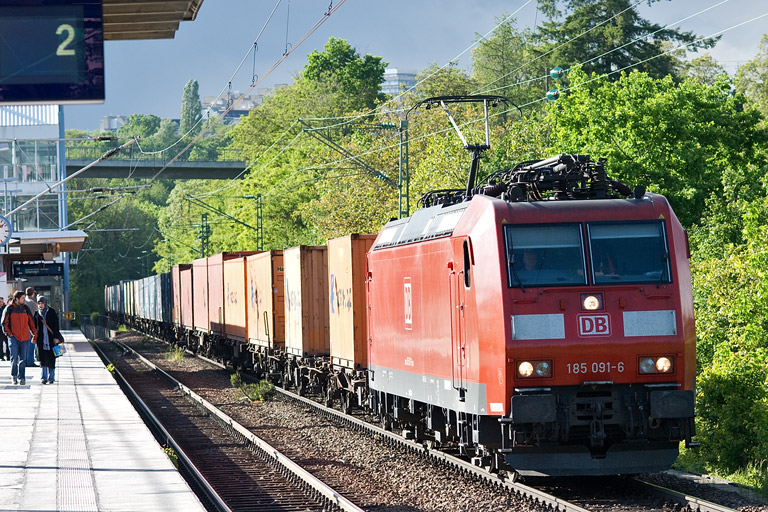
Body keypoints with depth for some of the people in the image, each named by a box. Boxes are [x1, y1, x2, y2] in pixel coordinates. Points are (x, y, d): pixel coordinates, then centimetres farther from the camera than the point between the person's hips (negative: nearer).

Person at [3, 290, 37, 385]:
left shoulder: (25, 308, 9)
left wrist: (35, 333, 9)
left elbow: (31, 322, 15)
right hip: (14, 337, -3)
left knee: (22, 359, 5)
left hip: (25, 338, 3)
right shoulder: (9, 309, -1)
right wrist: (8, 333, -7)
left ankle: (21, 377, 12)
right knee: (14, 357, -11)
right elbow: (4, 323, 2)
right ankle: (14, 376, 9)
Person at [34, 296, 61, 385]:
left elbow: (56, 325, -3)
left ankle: (51, 377, 10)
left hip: (51, 337, -2)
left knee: (51, 358, 2)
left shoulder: (52, 312, 0)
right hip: (41, 339, 2)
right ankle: (44, 377, -8)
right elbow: (35, 326, 12)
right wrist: (35, 337, 6)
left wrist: (56, 337, -9)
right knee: (43, 358, -7)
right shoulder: (37, 313, 7)